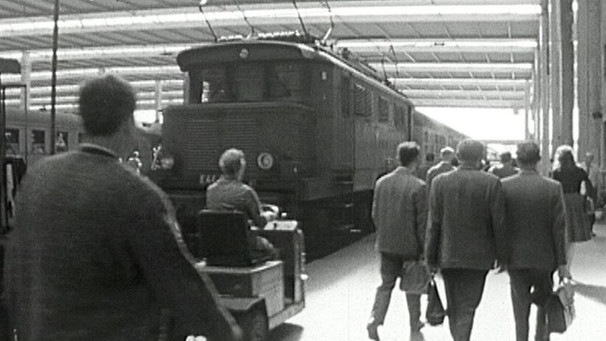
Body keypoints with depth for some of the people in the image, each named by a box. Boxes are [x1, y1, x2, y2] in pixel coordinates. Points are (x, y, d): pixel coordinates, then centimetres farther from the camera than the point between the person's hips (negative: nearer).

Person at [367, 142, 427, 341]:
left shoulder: (381, 182, -1)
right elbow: (422, 222, -13)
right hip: (410, 245, -3)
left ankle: (375, 319, -2)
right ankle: (414, 324, 29)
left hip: (386, 244, 4)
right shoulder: (418, 186, -16)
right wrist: (425, 249, -5)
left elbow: (375, 214, 7)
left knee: (386, 284, 14)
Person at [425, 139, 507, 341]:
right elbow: (498, 224, -6)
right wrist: (501, 255, 5)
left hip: (448, 255, 2)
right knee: (467, 306, 3)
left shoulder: (440, 182, -3)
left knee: (453, 306, 17)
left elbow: (433, 224, -2)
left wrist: (430, 257, 4)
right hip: (477, 256, -2)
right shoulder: (491, 183, -8)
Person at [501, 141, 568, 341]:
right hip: (544, 258, 0)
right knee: (544, 304, 20)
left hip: (515, 258, 0)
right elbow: (559, 227, -8)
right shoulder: (553, 188, -9)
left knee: (521, 309, 9)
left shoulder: (504, 186, -7)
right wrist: (561, 262, -2)